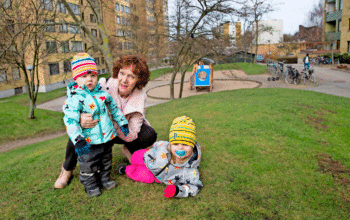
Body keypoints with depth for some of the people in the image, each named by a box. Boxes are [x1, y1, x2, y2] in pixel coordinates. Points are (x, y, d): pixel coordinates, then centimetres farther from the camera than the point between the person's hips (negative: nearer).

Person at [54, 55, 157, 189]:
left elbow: (131, 135, -25)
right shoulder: (104, 87, -29)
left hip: (120, 135, 2)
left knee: (150, 135, -23)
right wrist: (80, 119, -53)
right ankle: (67, 169, -4)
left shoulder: (140, 97, -22)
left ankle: (128, 150, 10)